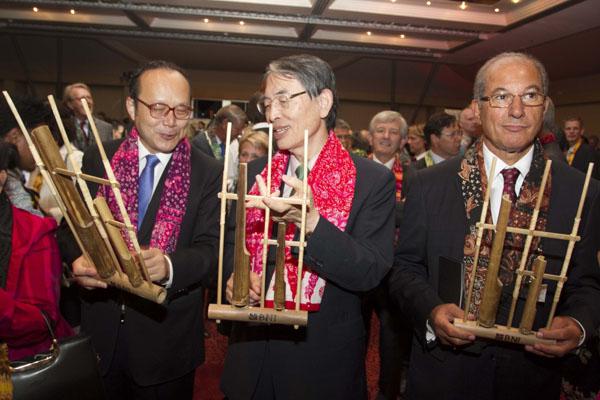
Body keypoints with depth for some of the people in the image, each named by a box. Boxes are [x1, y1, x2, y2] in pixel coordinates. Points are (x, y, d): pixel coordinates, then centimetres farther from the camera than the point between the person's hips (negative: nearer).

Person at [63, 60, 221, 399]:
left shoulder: (210, 174, -8)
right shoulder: (97, 160, -1)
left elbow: (211, 250, -13)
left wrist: (169, 267, -33)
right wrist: (78, 262, -19)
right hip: (101, 333, 3)